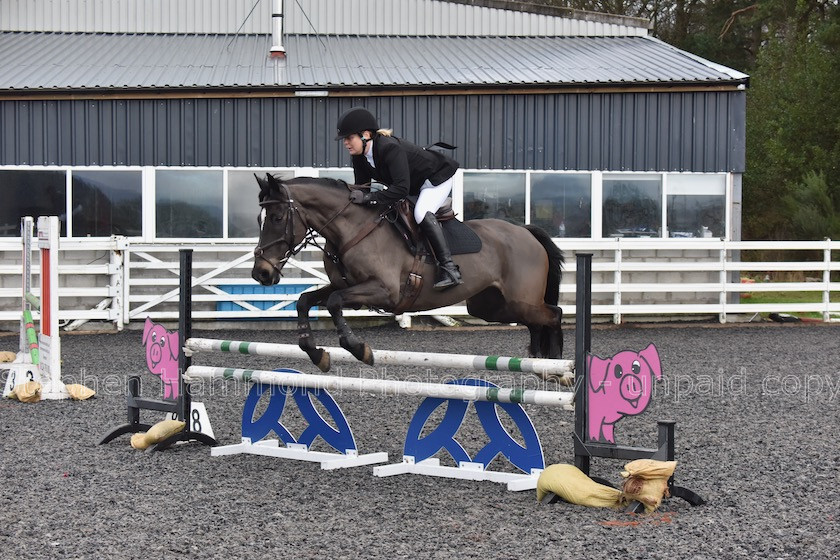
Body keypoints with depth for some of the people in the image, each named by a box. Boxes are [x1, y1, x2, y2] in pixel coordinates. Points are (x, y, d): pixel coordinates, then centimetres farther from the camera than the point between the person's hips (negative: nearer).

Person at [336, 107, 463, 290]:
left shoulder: (390, 148, -37)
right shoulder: (359, 157, -10)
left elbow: (401, 188, -44)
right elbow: (362, 187, -2)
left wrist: (369, 197, -46)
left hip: (438, 177, -10)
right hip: (415, 184, 10)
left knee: (421, 213, -31)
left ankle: (449, 268, -32)